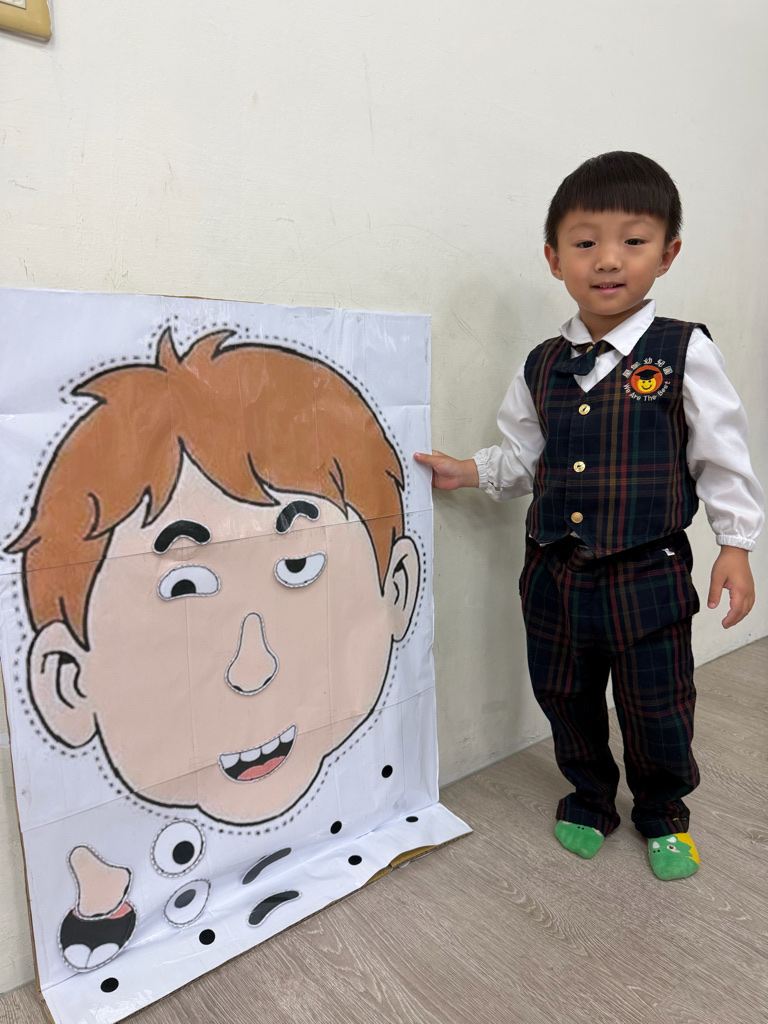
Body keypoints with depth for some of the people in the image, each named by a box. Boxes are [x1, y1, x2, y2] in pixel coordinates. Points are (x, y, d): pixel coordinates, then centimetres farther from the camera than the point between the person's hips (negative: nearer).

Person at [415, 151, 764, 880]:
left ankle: (662, 816, 41)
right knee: (565, 698, 17)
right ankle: (589, 799, 44)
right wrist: (468, 472, -3)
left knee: (657, 711, 11)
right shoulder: (540, 368, 3)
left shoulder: (683, 353, -7)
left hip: (648, 575, -3)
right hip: (556, 572, 4)